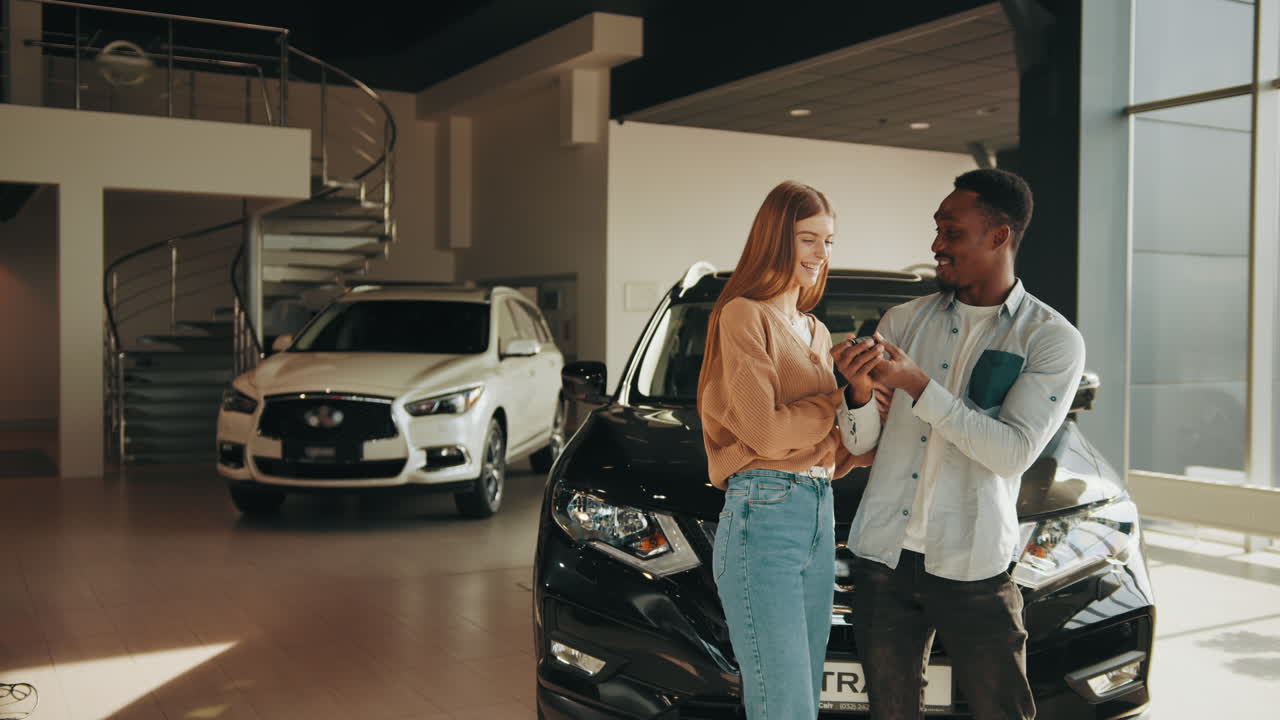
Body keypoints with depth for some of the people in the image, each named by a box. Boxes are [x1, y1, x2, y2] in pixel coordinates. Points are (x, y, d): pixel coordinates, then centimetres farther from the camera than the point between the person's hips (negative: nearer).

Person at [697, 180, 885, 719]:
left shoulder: (816, 333, 20)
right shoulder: (744, 315, -4)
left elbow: (854, 452, 14)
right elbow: (768, 432, -15)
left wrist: (860, 391, -6)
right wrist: (841, 397, -1)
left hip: (820, 519, 8)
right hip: (763, 517, -8)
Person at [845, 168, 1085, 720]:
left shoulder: (1052, 339, -3)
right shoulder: (903, 321, 7)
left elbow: (1015, 452, -15)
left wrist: (917, 385, -20)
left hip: (972, 568, -3)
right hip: (883, 552, 4)